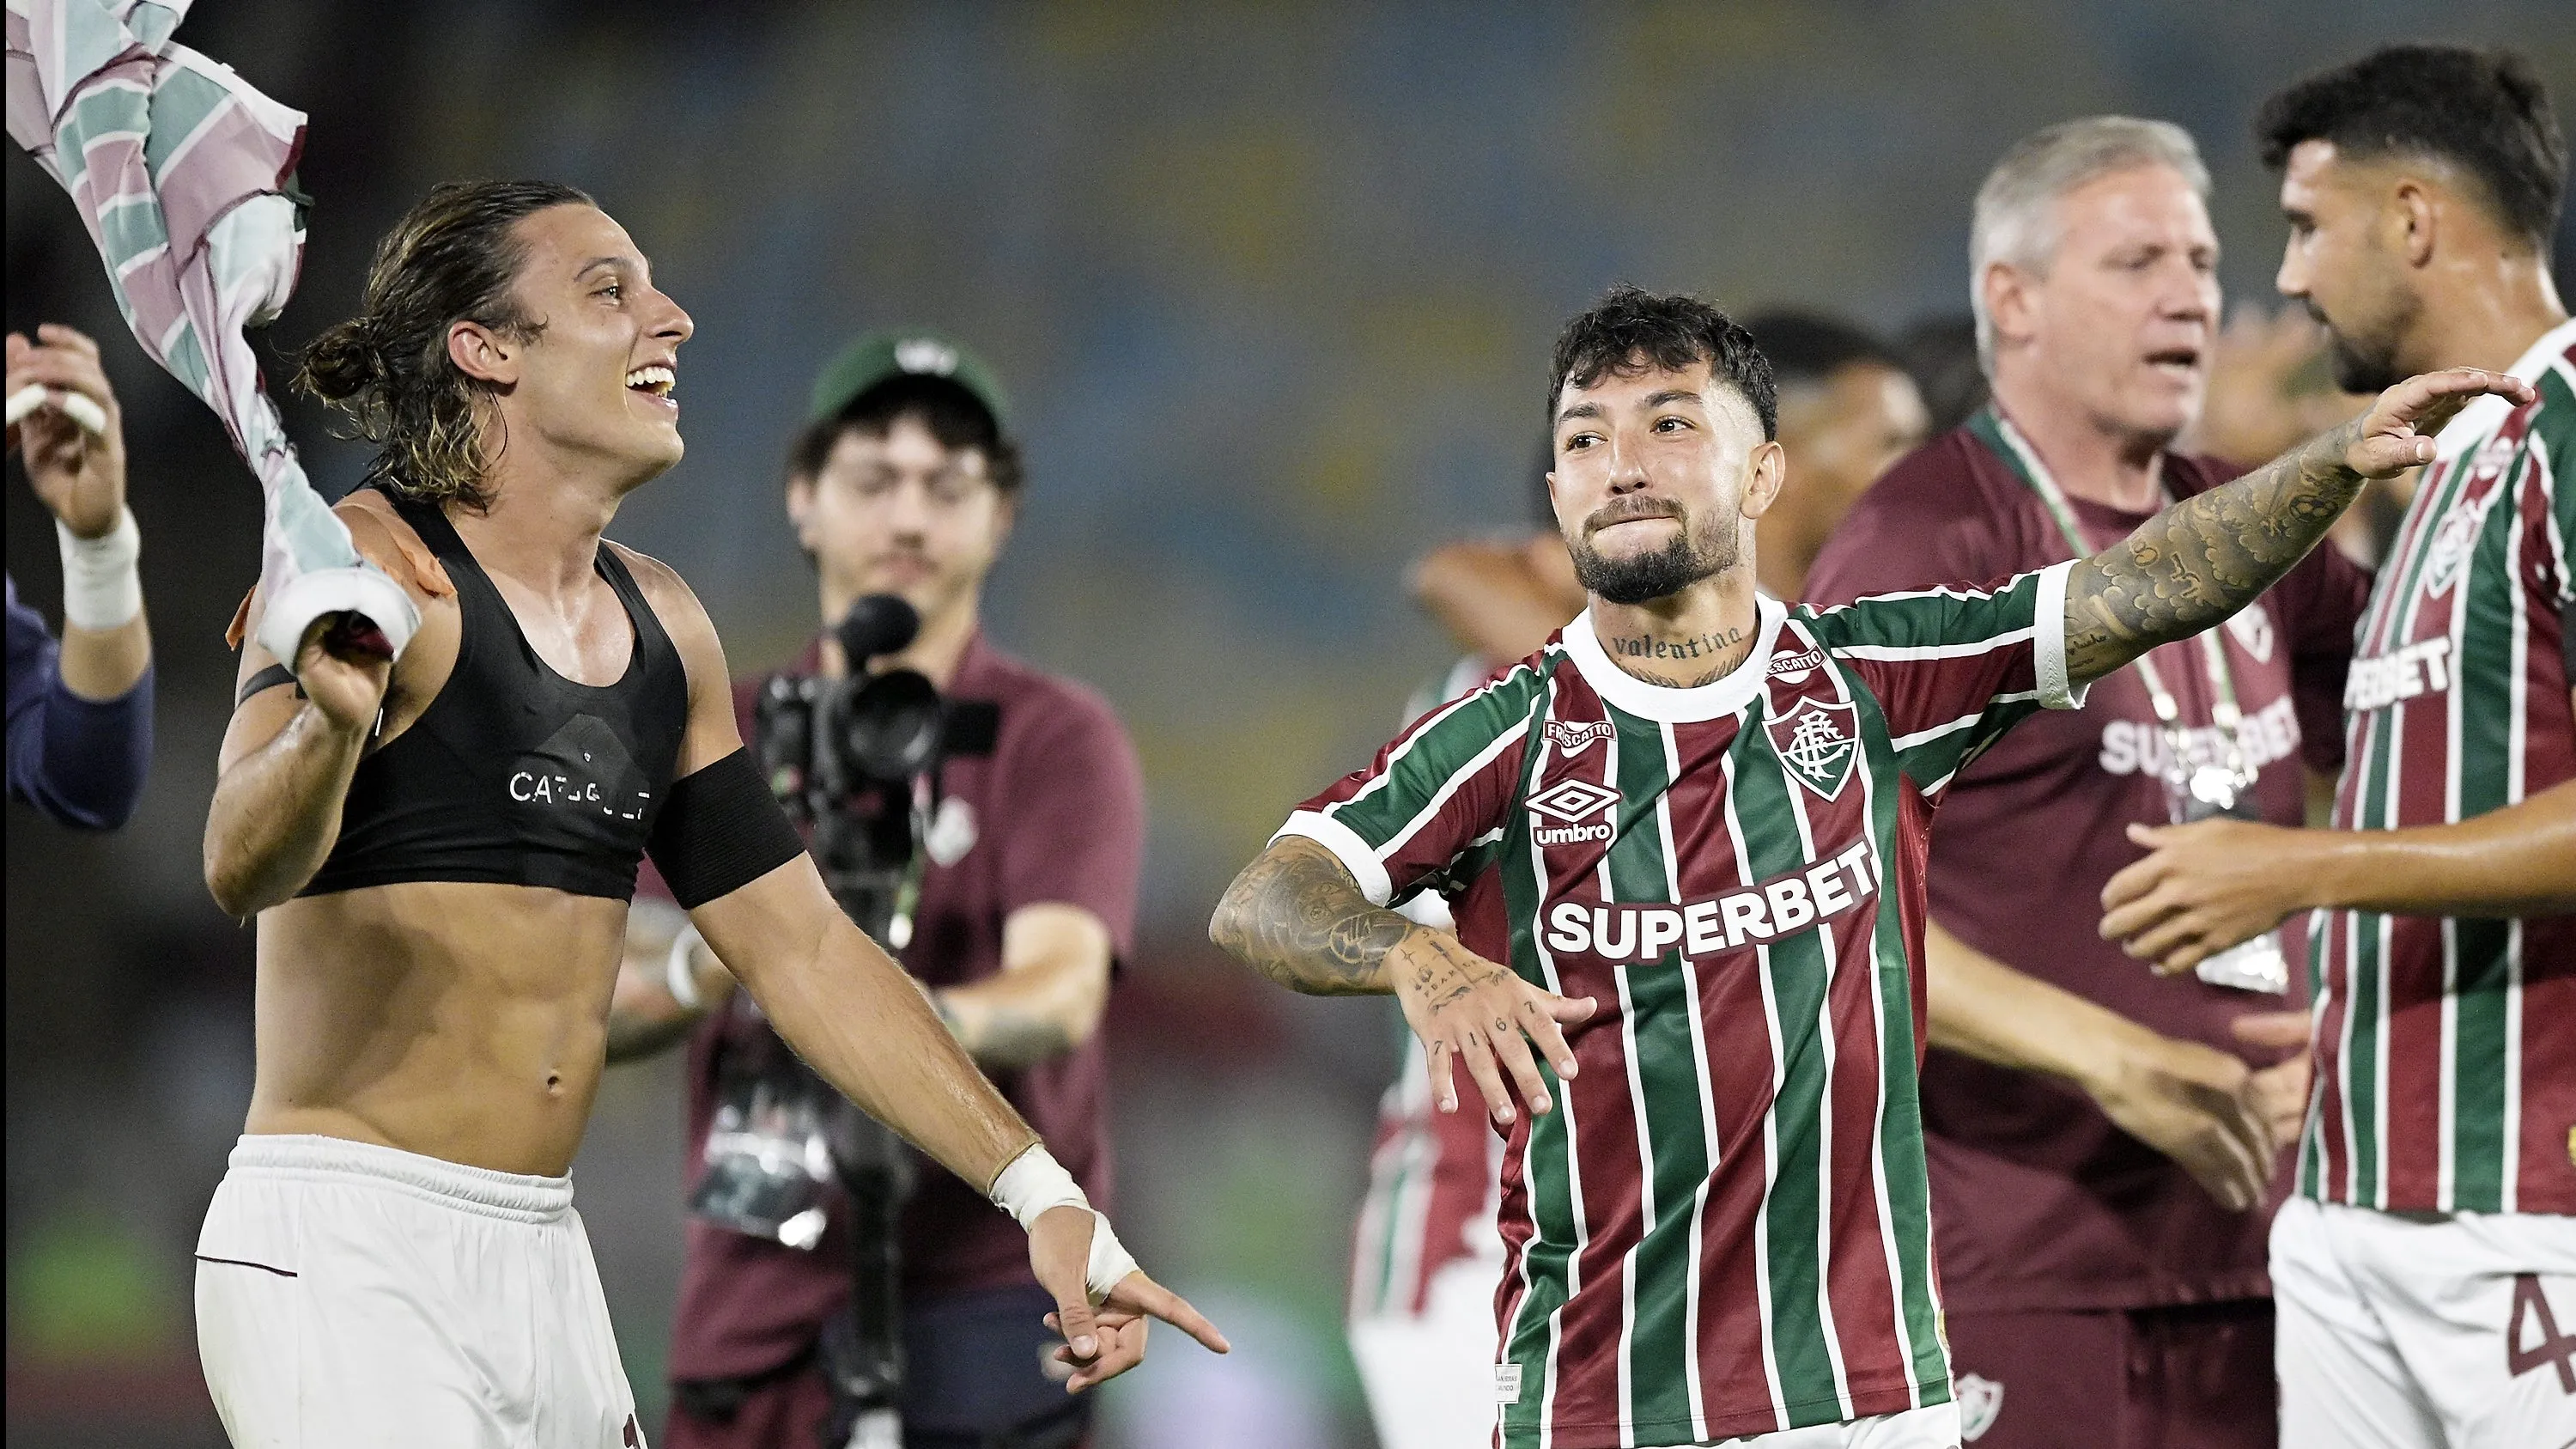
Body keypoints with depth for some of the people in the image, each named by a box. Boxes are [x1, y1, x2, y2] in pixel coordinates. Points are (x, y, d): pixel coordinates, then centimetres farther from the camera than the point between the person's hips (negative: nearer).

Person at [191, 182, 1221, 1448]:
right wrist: (329, 729, -49)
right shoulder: (370, 561, -10)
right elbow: (240, 868, -26)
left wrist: (1039, 1195, 11)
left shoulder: (660, 623, 13)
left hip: (542, 1257, 8)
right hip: (343, 1250, -8)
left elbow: (799, 944, 17)